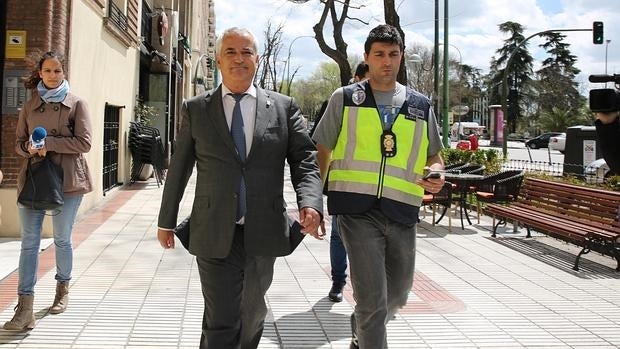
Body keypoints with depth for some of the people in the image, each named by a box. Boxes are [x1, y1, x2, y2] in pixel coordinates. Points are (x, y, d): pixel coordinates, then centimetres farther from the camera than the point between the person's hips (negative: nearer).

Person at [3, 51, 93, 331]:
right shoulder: (29, 106, 12)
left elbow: (84, 142, -7)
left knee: (62, 240, 9)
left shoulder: (76, 104, 2)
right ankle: (24, 310, -6)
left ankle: (63, 290, 31)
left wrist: (48, 142, -14)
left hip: (66, 181, -2)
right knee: (29, 242, -4)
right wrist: (30, 147, -9)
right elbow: (19, 143, 14)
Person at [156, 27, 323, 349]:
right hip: (215, 235, -1)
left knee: (252, 315, 19)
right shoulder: (195, 109, 4)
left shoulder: (283, 107, 4)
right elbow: (178, 168, 9)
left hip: (263, 233, 2)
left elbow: (304, 161, -1)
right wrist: (166, 221, 13)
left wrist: (310, 203, -20)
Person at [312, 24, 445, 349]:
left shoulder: (420, 105, 12)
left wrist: (436, 174, -4)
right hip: (358, 210, -4)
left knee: (397, 295, 19)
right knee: (372, 300, -9)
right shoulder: (344, 98, 4)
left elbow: (433, 156, 20)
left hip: (402, 212, 4)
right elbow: (322, 152, 8)